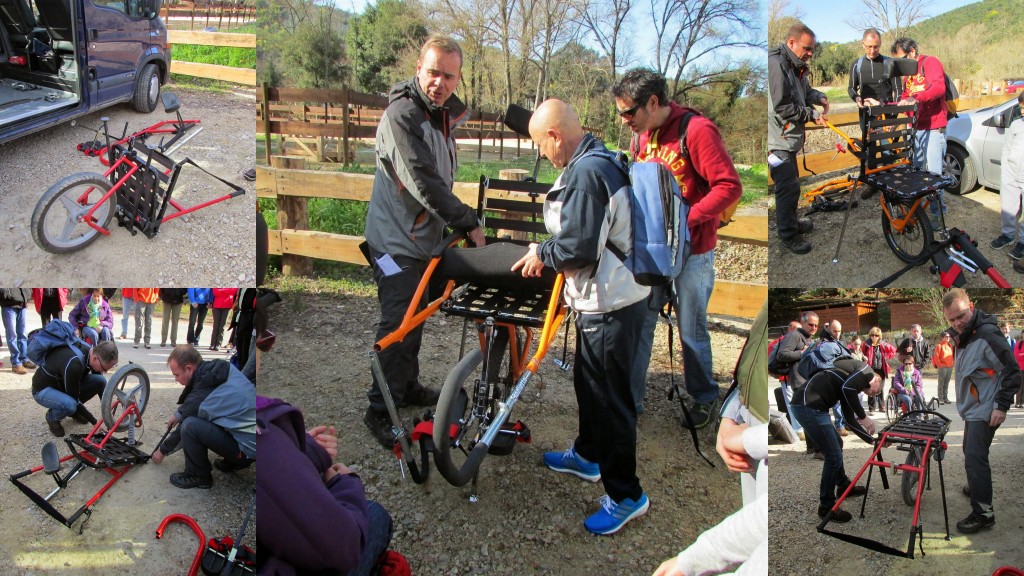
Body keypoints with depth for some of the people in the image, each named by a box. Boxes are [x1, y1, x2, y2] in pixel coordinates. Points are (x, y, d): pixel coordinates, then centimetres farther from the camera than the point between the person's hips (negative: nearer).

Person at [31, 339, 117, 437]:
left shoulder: (92, 352, -14)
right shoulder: (73, 364, -38)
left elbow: (100, 384, 0)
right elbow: (74, 399, -29)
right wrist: (95, 422, -22)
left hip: (62, 384, 7)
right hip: (43, 389, -7)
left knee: (100, 381, -14)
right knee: (70, 404, -37)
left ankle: (74, 410, 8)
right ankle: (52, 417, -2)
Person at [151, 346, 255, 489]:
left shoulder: (200, 396, -22)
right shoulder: (222, 367, -2)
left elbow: (186, 428, -4)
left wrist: (162, 451, 13)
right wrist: (179, 414, 15)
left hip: (247, 448, -9)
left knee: (190, 425, -20)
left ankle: (198, 476, 2)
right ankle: (233, 461, 23)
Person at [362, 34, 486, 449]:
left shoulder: (445, 112, 9)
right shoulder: (401, 115, -20)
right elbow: (423, 182, -27)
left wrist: (457, 221, 13)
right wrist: (468, 223, -22)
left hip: (423, 233, 9)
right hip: (395, 238, -9)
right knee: (398, 324, -7)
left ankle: (407, 386, 34)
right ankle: (379, 409, 5)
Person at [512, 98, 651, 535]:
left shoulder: (585, 173, -22)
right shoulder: (596, 162, 11)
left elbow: (577, 248, -25)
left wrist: (542, 253, -8)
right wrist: (546, 252, 11)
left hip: (611, 306, -11)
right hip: (605, 297, 11)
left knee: (610, 398, 1)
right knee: (587, 382, 26)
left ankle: (625, 496, 15)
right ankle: (588, 456, 46)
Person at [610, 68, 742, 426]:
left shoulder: (696, 130, -16)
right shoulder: (642, 135, 7)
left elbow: (729, 187, -18)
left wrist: (685, 220, -24)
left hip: (691, 251, -6)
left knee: (691, 330, 7)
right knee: (638, 323, 8)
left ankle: (705, 398, 27)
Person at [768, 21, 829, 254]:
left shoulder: (796, 65, 12)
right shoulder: (776, 65, -21)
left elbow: (804, 91, 27)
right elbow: (782, 108, -24)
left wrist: (819, 96, 5)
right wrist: (812, 115, -16)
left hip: (789, 136, 11)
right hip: (777, 139, -11)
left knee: (791, 183, 21)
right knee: (788, 187, -7)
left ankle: (791, 222, 36)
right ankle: (788, 235, 4)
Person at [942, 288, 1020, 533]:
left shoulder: (987, 335, -21)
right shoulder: (963, 336, 8)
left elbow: (1012, 371, -19)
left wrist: (1001, 405, -19)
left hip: (984, 411, -10)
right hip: (971, 409, 10)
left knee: (975, 458, -13)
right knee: (970, 453, 23)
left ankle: (983, 513, -8)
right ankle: (975, 487, 42)